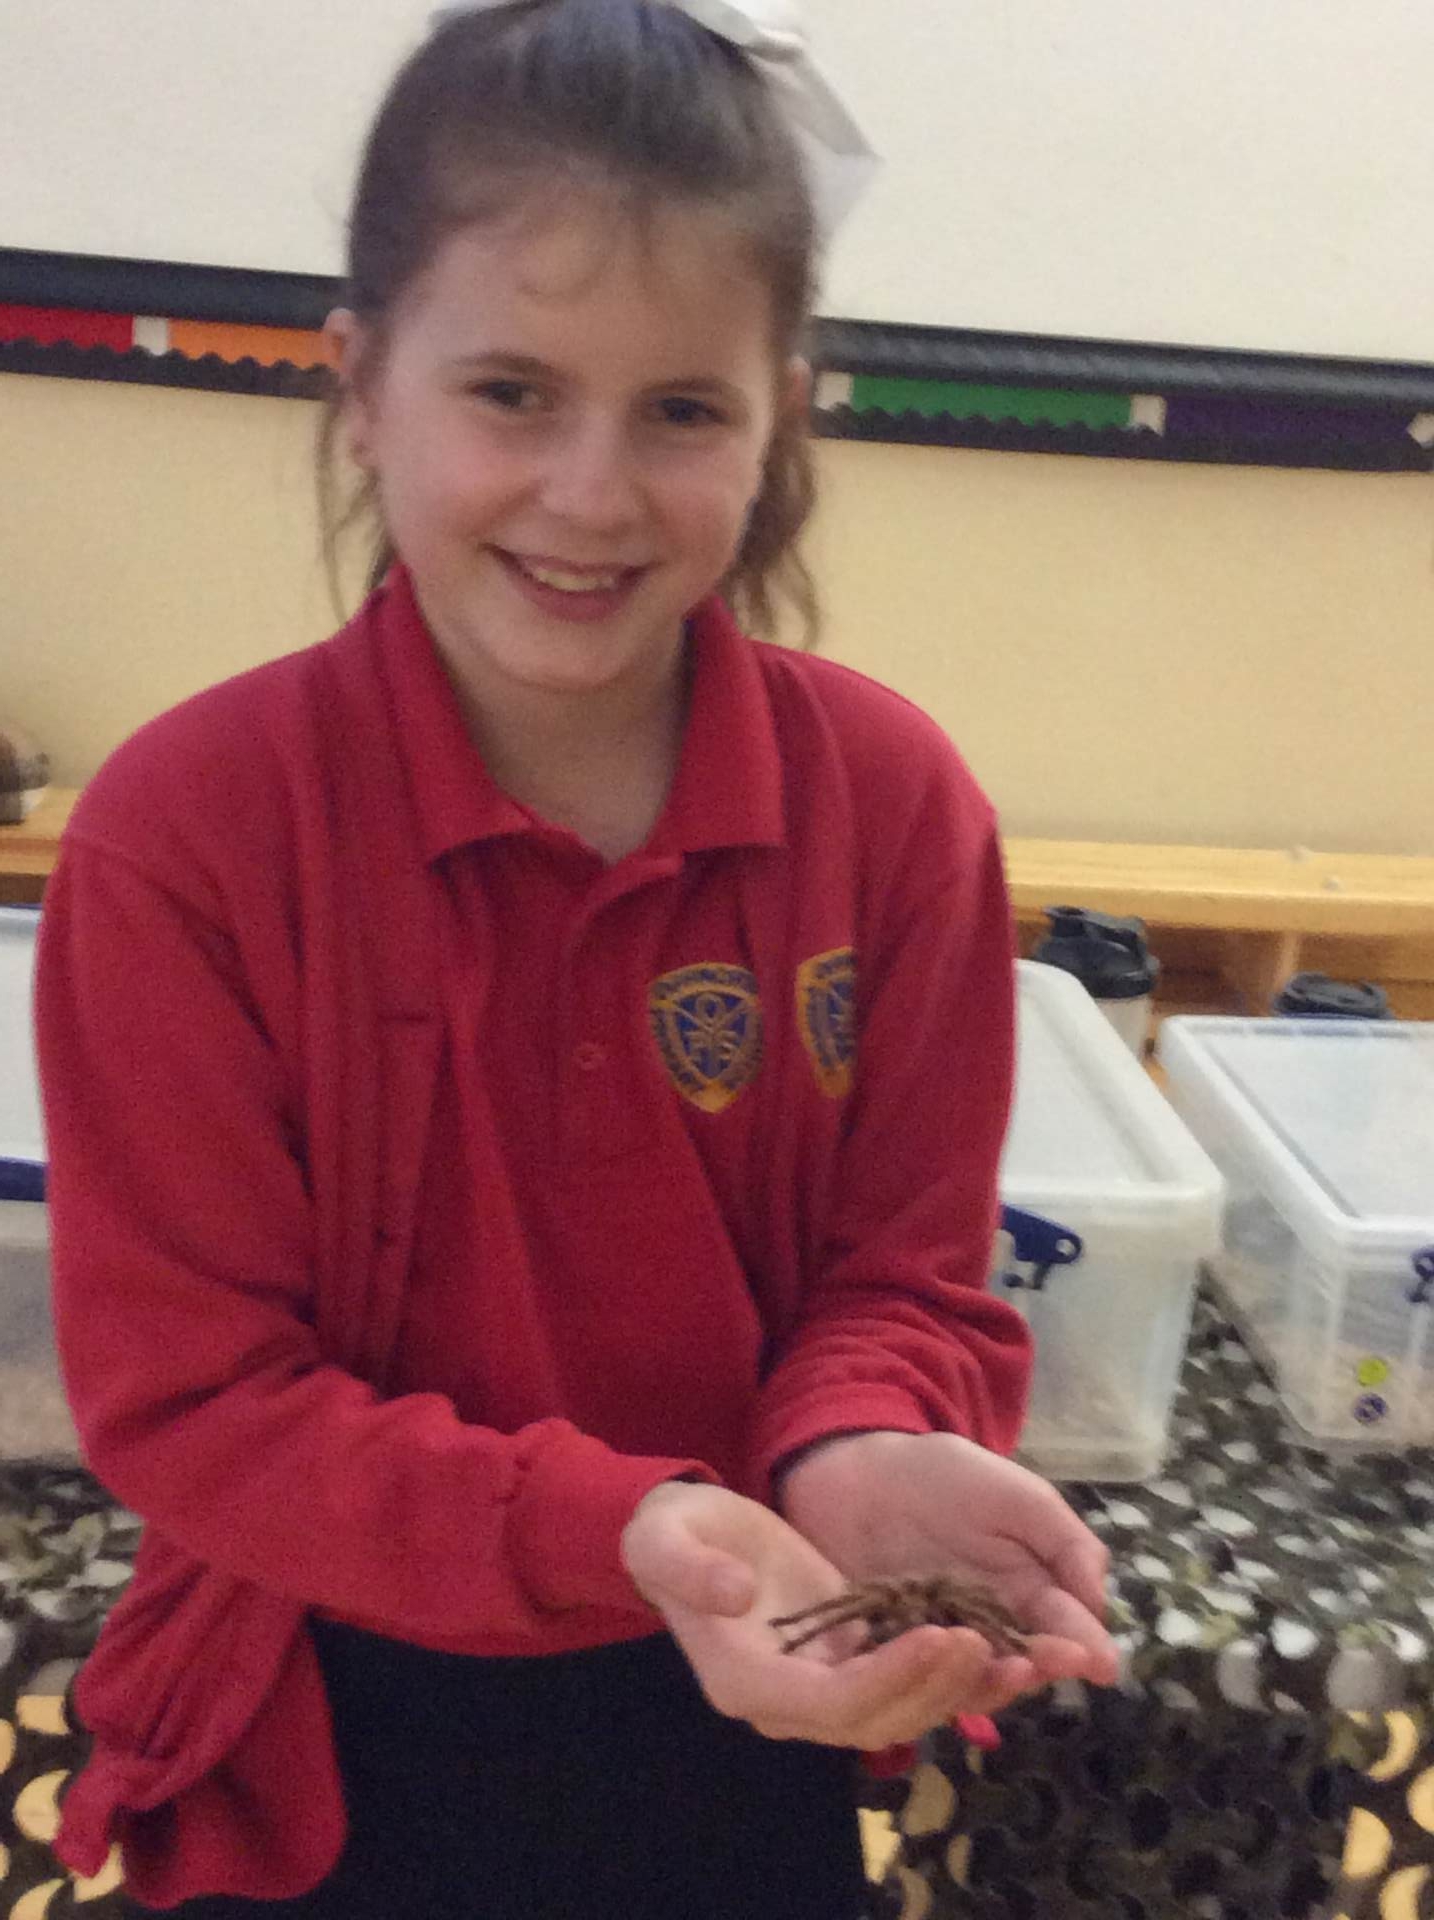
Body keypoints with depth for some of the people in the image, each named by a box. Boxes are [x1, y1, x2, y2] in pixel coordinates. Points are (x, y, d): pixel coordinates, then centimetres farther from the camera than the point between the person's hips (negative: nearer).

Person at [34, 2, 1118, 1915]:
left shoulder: (894, 801, -13)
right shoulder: (185, 826, -19)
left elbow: (905, 1278, -5)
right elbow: (184, 1396, -17)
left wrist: (856, 1456, -28)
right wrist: (618, 1531, -31)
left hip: (744, 1711, 2)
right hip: (322, 1749, -1)